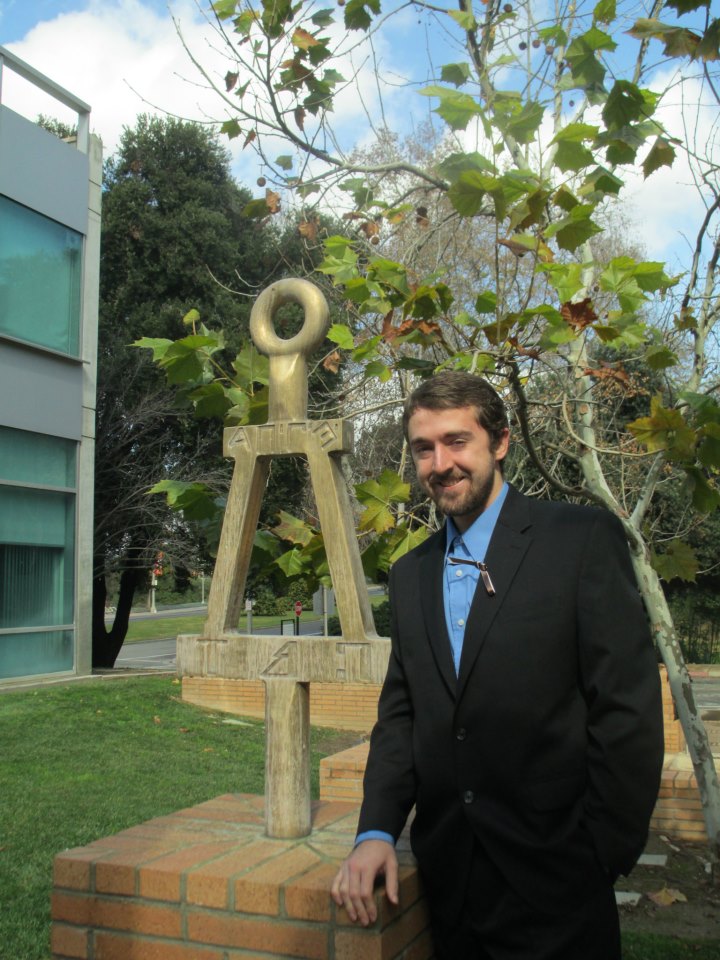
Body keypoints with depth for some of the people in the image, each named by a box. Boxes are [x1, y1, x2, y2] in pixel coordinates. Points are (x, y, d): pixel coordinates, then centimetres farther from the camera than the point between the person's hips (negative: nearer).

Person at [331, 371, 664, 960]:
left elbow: (628, 710, -11)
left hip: (553, 886, -5)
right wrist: (376, 833, -3)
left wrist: (603, 858, -11)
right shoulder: (410, 575, 8)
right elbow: (400, 714, 9)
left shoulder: (584, 539, -9)